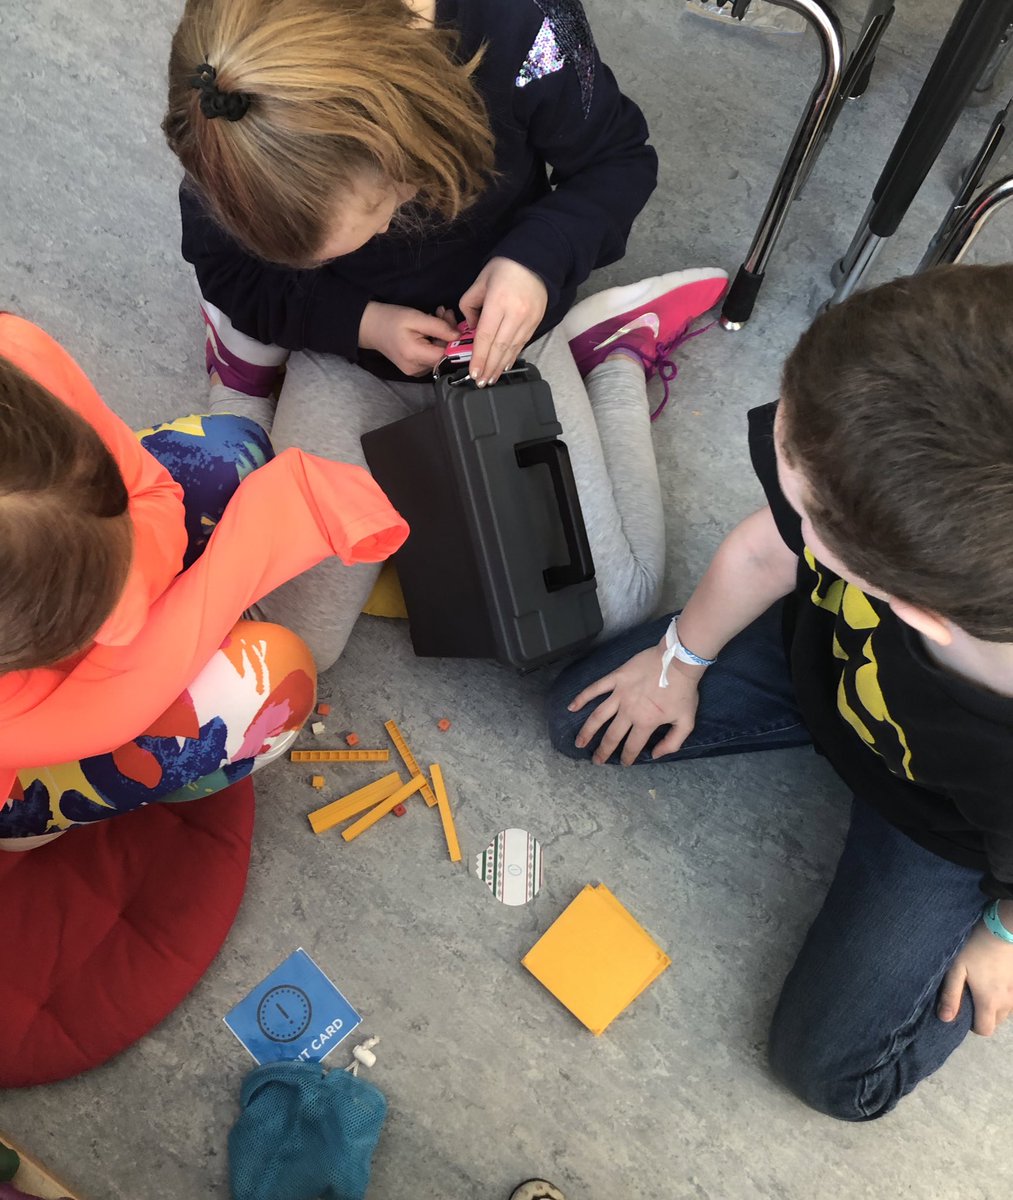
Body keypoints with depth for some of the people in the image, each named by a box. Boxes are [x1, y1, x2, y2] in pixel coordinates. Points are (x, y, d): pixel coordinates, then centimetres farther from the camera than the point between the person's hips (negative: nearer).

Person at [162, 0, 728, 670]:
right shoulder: (220, 128, -24)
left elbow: (618, 160, -11)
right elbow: (225, 271, -7)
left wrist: (539, 259, -31)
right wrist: (359, 323, -24)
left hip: (505, 334, 0)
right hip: (346, 356, 1)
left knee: (619, 609, -5)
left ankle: (615, 355, 16)